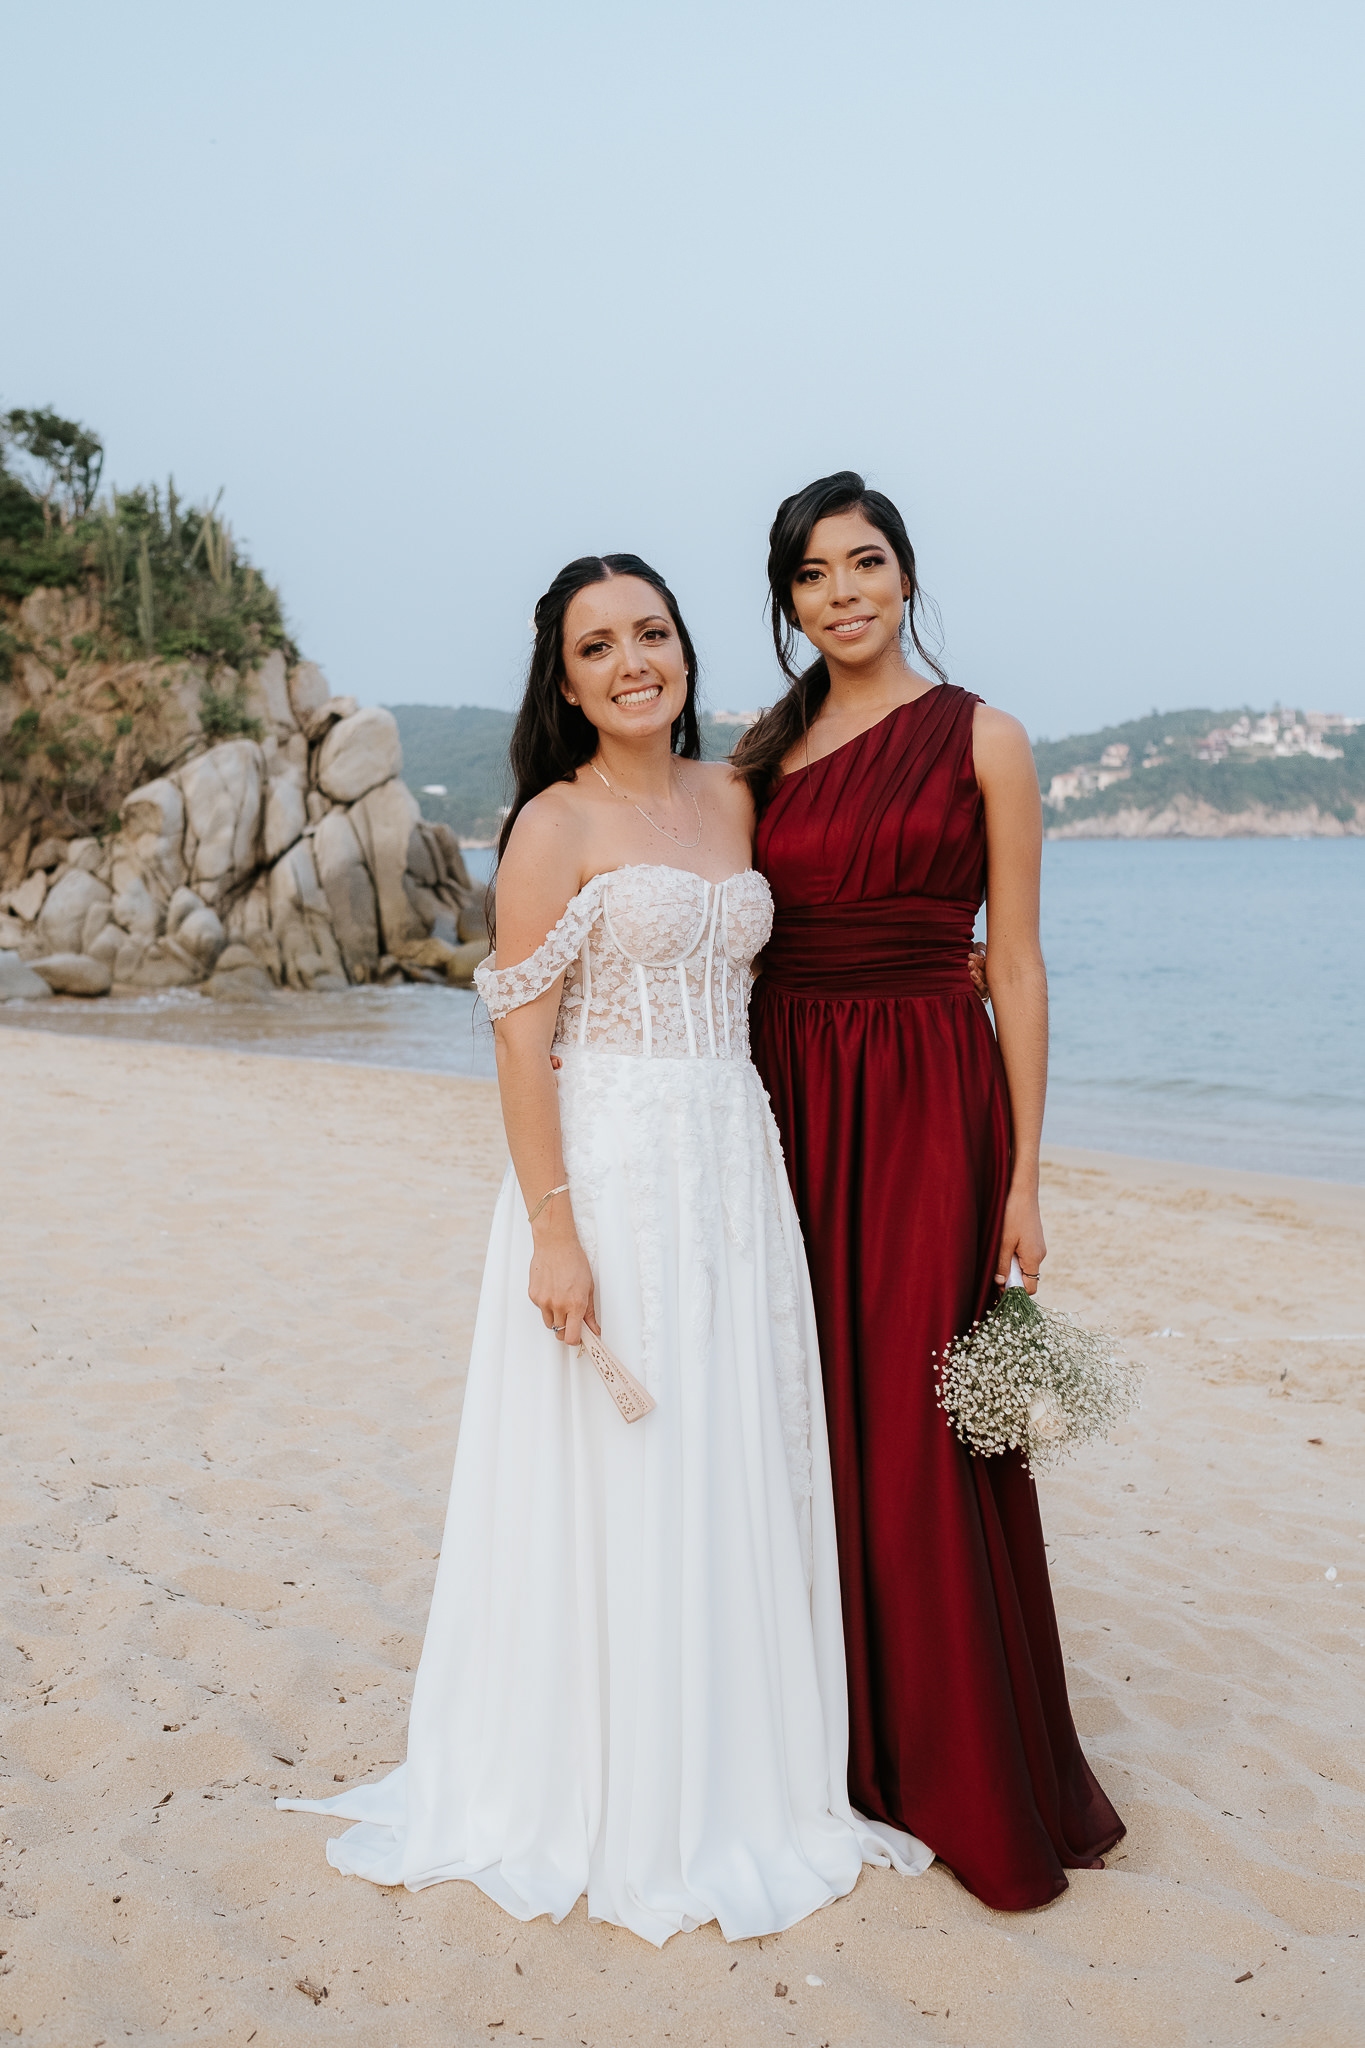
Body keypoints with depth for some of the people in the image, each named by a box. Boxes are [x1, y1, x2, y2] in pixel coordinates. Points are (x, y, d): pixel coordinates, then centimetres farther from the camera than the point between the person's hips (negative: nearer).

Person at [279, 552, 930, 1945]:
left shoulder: (731, 800, 11)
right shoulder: (555, 825, -7)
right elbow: (521, 1041, -11)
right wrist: (553, 1229, -17)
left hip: (737, 1166, 6)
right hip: (610, 1168, -6)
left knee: (740, 1474, 12)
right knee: (614, 1481, 3)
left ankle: (736, 1767, 31)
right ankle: (604, 1793, 22)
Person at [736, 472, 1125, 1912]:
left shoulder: (980, 740, 0)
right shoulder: (765, 752, 11)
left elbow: (1017, 965, -3)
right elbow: (739, 945, 13)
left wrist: (1023, 1173, -7)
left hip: (927, 1101, -4)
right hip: (784, 1096, 4)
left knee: (921, 1428, -1)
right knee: (808, 1411, 8)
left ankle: (974, 1785, 17)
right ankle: (828, 1737, 26)